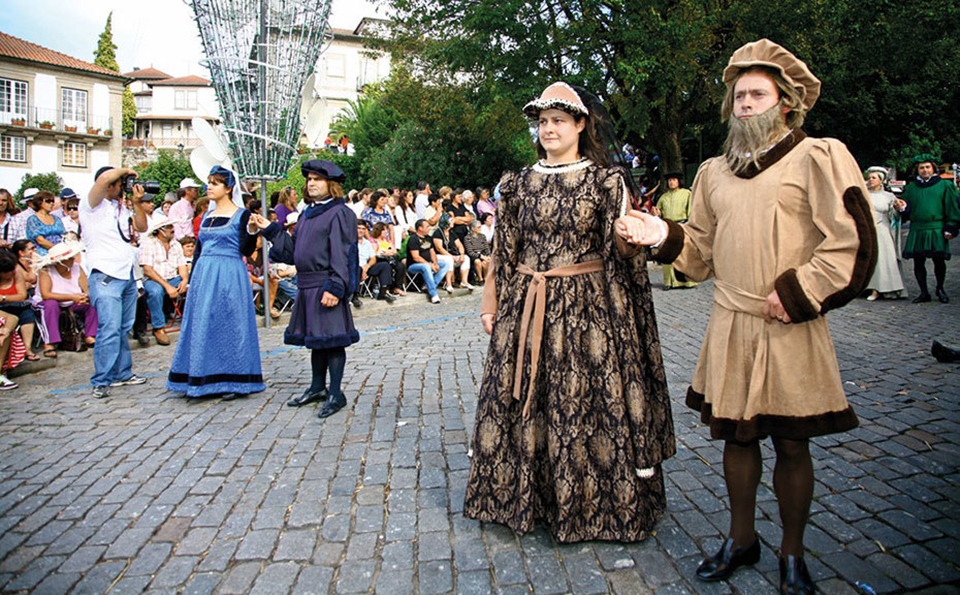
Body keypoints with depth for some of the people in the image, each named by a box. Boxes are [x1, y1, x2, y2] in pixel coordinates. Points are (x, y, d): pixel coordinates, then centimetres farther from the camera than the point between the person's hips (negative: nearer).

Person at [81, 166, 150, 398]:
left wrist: (137, 203, 8)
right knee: (110, 329, -13)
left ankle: (122, 373, 21)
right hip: (105, 276, -8)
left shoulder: (121, 207, 19)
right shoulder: (92, 205, -4)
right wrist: (125, 171, -4)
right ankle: (101, 382, -7)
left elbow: (142, 227, 18)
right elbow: (105, 178, -21)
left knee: (124, 328, 12)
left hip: (127, 275, 8)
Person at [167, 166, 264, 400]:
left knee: (229, 324, -2)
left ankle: (234, 382, 7)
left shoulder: (241, 215, -3)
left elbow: (246, 250, -11)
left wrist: (252, 231, -27)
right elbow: (198, 250, 18)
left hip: (230, 276, -6)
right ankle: (206, 382, 16)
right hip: (204, 275, 7)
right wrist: (191, 279, 15)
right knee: (202, 324, 6)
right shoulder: (206, 216, 15)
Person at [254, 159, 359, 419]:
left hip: (326, 286, -8)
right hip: (306, 285, 8)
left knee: (331, 338, -5)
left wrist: (335, 287, -23)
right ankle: (318, 387, 28)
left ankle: (336, 394, 3)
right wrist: (271, 230, 13)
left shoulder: (340, 213, -8)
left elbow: (343, 254, -16)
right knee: (315, 338, 16)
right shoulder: (307, 214, 18)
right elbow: (293, 250, 18)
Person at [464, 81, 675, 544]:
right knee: (523, 399, 8)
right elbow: (503, 250, 13)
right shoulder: (519, 183, 9)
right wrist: (492, 303, 11)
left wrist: (630, 240, -24)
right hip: (526, 309, 3)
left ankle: (593, 503, 19)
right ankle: (525, 496, 26)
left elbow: (623, 250, -1)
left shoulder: (606, 181, 1)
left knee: (587, 399, 0)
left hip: (588, 308, -3)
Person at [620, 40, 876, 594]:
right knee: (736, 437, 13)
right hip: (729, 328, 4)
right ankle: (741, 538, 31)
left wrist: (797, 294, -15)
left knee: (792, 444, 6)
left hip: (790, 332, -4)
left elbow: (851, 241, -8)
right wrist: (666, 236, 0)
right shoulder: (715, 172, 14)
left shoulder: (819, 157, -2)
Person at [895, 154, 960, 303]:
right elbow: (906, 213, 18)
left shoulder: (944, 186, 6)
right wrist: (903, 208, -6)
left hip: (937, 231, -2)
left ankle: (940, 289, 20)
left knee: (939, 261, -1)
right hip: (917, 231, 3)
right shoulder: (911, 188, 13)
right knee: (918, 263, 2)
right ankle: (924, 292, 12)